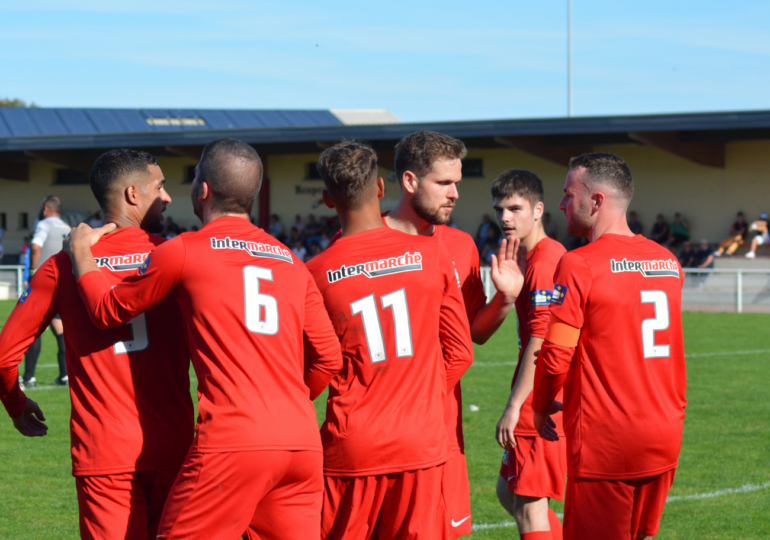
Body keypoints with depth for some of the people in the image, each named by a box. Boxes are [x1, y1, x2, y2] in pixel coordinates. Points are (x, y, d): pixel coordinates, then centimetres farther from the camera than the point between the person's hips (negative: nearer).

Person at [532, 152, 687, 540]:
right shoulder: (668, 262, 9)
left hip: (605, 445, -7)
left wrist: (540, 408, 4)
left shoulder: (579, 265, -13)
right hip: (663, 437, 7)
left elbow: (555, 357, -12)